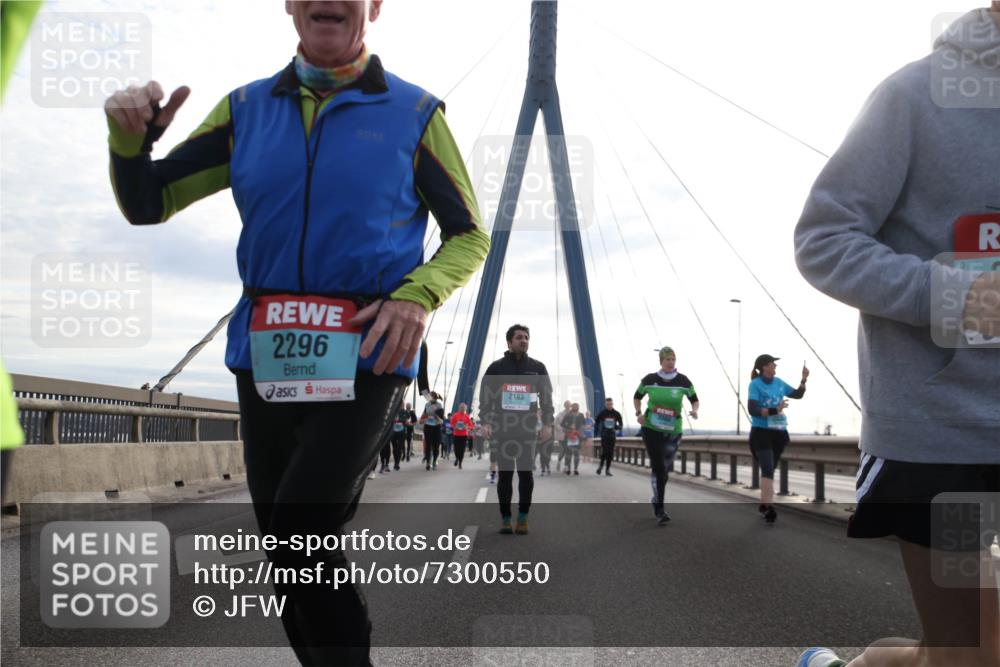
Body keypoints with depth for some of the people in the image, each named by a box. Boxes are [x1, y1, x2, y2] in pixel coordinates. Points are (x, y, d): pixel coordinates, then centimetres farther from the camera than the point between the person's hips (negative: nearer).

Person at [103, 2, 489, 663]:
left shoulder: (414, 112, 2)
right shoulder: (246, 109, 11)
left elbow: (470, 236, 6)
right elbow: (146, 205, 13)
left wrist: (419, 294, -14)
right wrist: (131, 138, -9)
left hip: (366, 359, -4)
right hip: (266, 357, 4)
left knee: (301, 529, -20)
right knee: (289, 548, 11)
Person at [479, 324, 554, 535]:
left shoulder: (537, 368, 8)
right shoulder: (496, 368, 5)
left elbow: (547, 398, 8)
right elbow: (485, 397, 5)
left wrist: (547, 424, -3)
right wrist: (485, 422, -7)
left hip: (527, 430, 0)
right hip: (502, 429, 0)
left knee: (525, 472, -3)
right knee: (505, 474, 3)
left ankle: (523, 518, 6)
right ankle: (505, 519, 9)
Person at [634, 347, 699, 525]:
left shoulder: (683, 381, -5)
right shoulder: (649, 379, -5)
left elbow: (695, 399, 7)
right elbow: (637, 397, 10)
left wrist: (694, 410, -15)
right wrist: (639, 413, -6)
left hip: (673, 431, 2)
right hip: (651, 429, -2)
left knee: (665, 469, 12)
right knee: (658, 467, -11)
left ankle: (656, 500, 38)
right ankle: (660, 510, -6)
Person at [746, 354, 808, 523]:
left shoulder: (779, 382, 8)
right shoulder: (755, 384, -11)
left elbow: (798, 394, 20)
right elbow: (752, 409, -20)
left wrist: (804, 379, 4)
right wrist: (775, 410, -29)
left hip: (778, 432, 7)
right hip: (761, 432, -7)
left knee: (770, 469, 16)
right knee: (767, 469, -18)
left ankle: (764, 504, 28)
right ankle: (769, 507, -22)